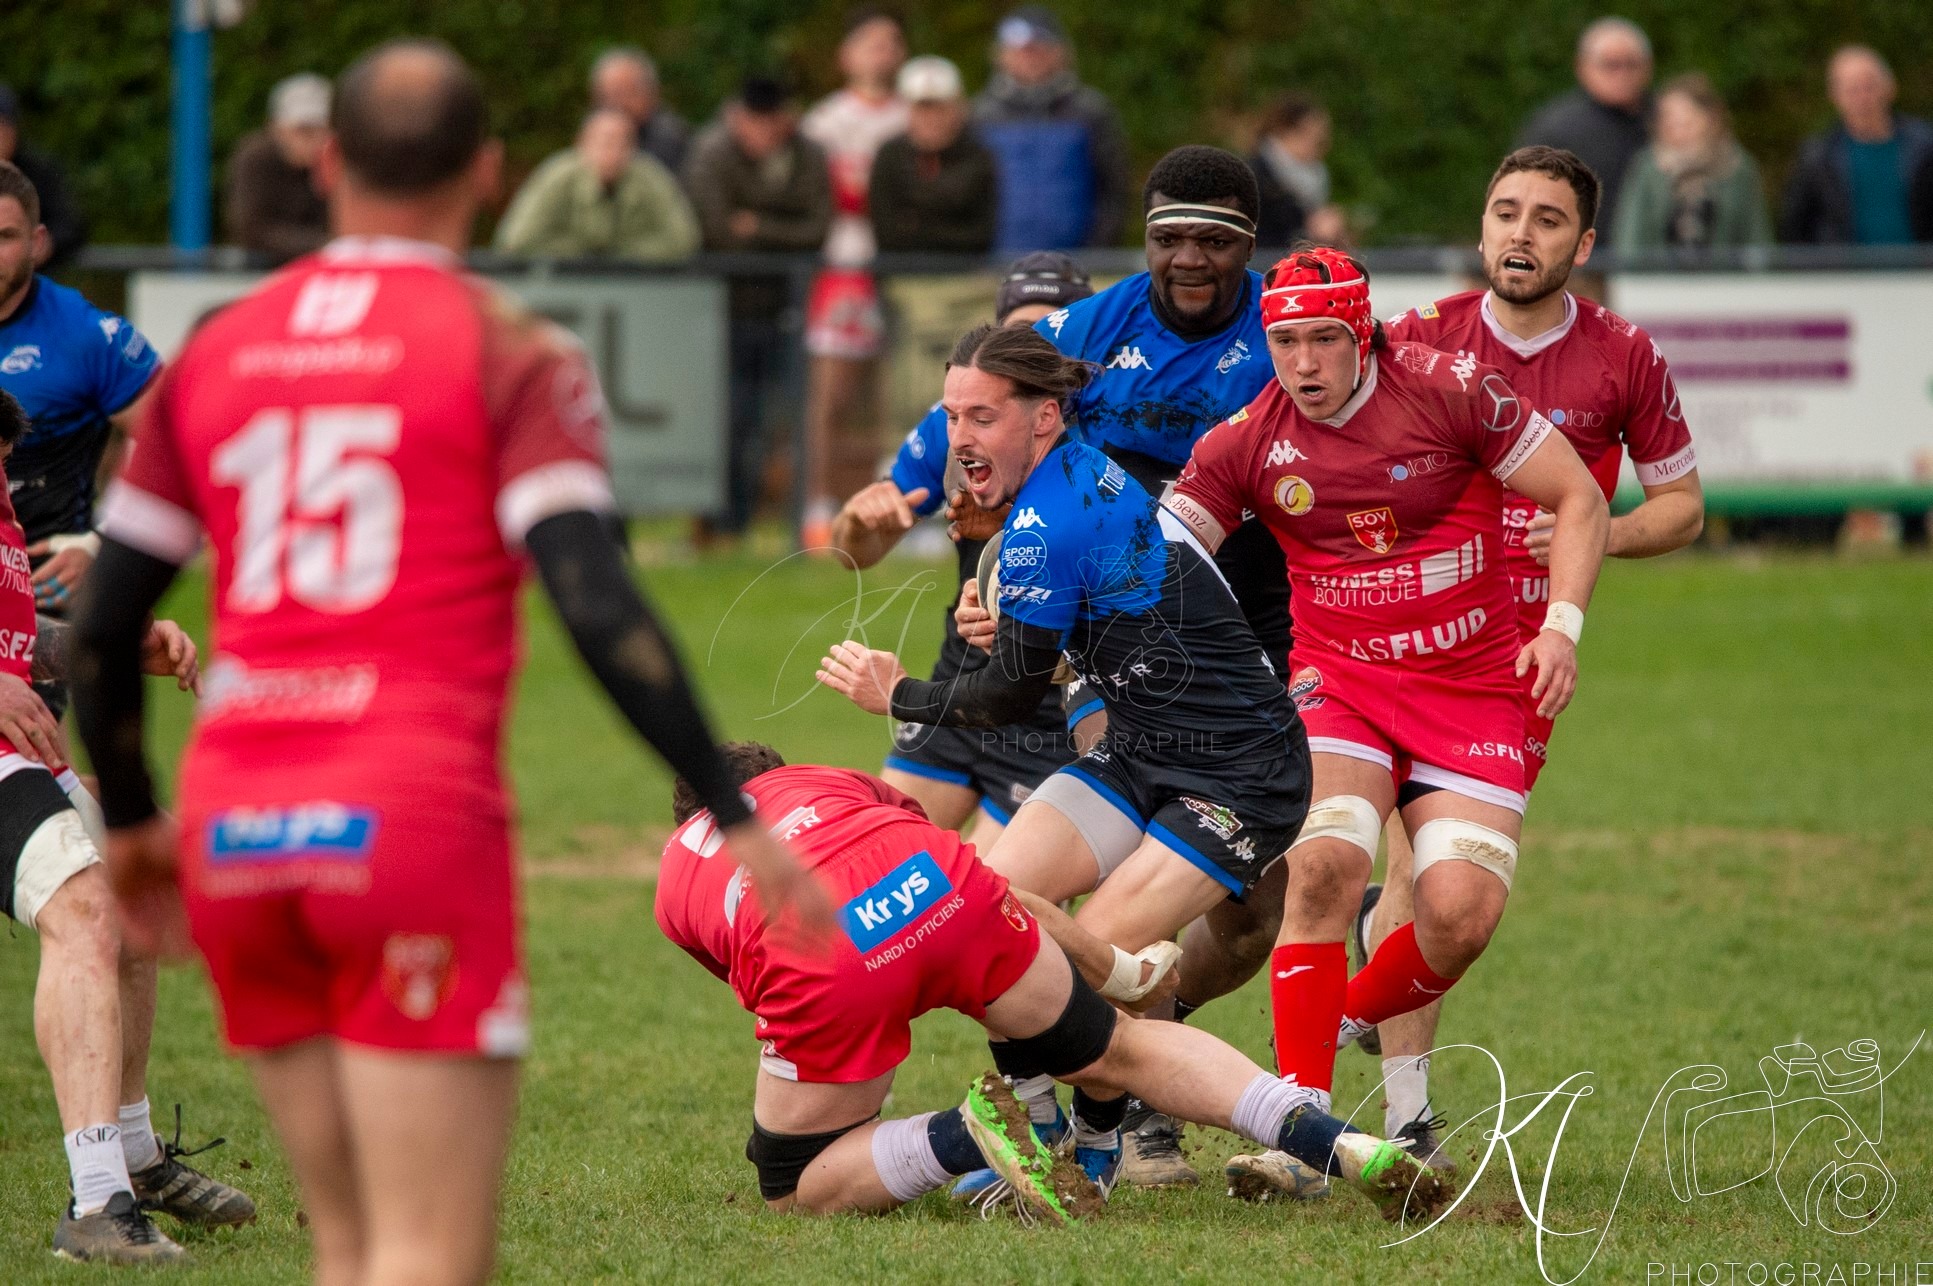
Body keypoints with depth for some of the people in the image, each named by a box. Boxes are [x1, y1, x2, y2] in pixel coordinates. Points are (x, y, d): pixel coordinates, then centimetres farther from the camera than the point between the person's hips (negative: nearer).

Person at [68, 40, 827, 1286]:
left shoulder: (215, 353, 13)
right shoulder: (510, 353, -1)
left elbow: (101, 634, 16)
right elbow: (597, 606, -13)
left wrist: (132, 827, 31)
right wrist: (735, 818, -10)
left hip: (234, 844, 5)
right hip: (415, 816, -5)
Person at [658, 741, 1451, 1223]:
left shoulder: (675, 876, 34)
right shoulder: (815, 782, 38)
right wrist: (1120, 972, 44)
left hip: (810, 953, -2)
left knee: (794, 1190, 18)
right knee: (1117, 1052, 22)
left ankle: (961, 1136, -8)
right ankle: (1343, 1146, 5)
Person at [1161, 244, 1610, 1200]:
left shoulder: (1450, 391, -10)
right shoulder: (1249, 441, -4)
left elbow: (1579, 499, -3)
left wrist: (1561, 624, -15)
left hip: (1472, 684, -1)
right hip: (1340, 680, 1)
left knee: (1462, 913, -15)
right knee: (1325, 862, -26)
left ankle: (1352, 1019, 19)